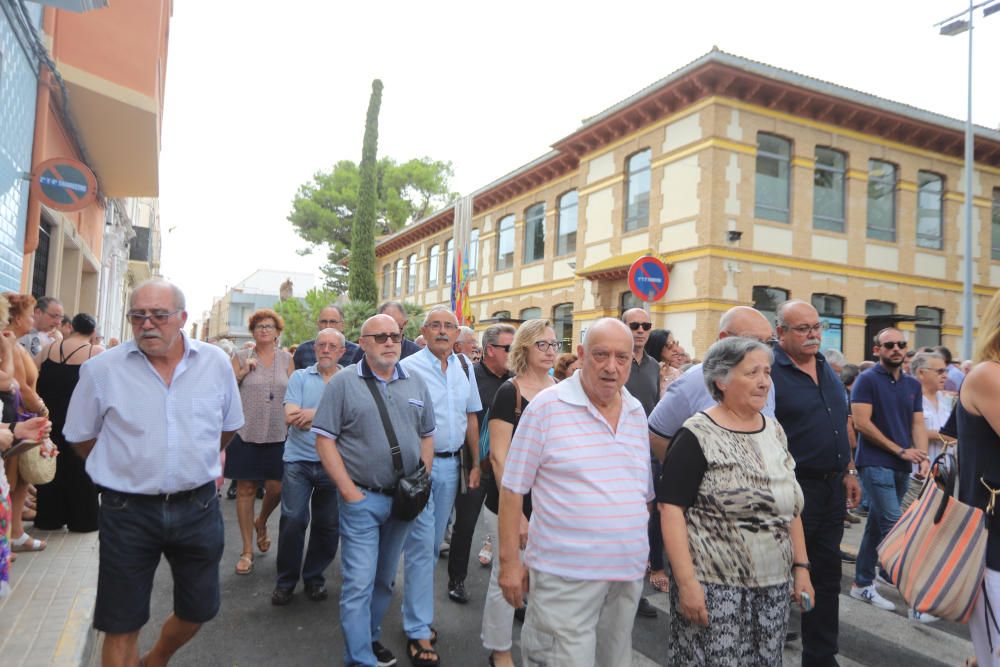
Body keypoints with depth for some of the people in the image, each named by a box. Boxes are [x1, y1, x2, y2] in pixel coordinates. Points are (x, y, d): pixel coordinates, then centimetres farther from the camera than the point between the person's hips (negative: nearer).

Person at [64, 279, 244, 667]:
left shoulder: (216, 363, -3)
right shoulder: (102, 369, -8)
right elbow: (80, 436, 6)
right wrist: (123, 471, 8)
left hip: (198, 507, 3)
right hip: (128, 511, -2)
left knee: (198, 611, 17)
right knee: (122, 625, 8)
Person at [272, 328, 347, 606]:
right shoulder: (300, 377, 4)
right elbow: (291, 417, -9)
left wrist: (312, 413, -14)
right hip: (299, 460, 0)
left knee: (328, 525, 8)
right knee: (292, 520, -1)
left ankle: (315, 578, 28)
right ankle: (286, 580, 18)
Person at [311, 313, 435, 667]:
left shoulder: (415, 384, 6)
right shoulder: (343, 382, -6)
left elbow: (426, 436, 12)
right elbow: (324, 439, -9)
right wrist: (349, 491, -13)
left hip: (404, 498, 5)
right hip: (361, 498, -4)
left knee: (385, 579, 18)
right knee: (359, 582, -2)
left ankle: (370, 636, 37)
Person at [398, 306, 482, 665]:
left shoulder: (464, 367, 8)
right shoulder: (409, 367, -9)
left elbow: (471, 417, 13)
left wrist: (476, 464, 10)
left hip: (451, 464, 5)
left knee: (432, 544, 15)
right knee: (420, 547, -2)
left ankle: (415, 612, 31)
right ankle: (418, 630, 10)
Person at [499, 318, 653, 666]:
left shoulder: (637, 412, 7)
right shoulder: (547, 406, -10)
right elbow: (512, 488, -8)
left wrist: (643, 548, 15)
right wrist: (509, 559, -8)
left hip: (629, 572, 6)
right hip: (565, 575, -5)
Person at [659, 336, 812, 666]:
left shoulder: (774, 431, 9)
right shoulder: (697, 436, -12)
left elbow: (790, 506, 16)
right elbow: (671, 508, -16)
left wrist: (800, 566, 11)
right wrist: (686, 582, -20)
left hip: (773, 585, 6)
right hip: (714, 586, -6)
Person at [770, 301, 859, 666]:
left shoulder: (828, 370, 11)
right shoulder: (770, 372, -15)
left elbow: (840, 425, 20)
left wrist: (849, 471, 17)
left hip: (832, 487, 8)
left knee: (827, 574, 17)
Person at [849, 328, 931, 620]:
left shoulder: (913, 385, 13)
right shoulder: (867, 380, -7)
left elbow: (917, 424, 10)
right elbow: (861, 423, -13)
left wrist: (922, 456, -7)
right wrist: (901, 450, -11)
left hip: (902, 467, 7)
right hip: (876, 464, -7)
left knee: (877, 525, 13)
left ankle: (862, 584, 23)